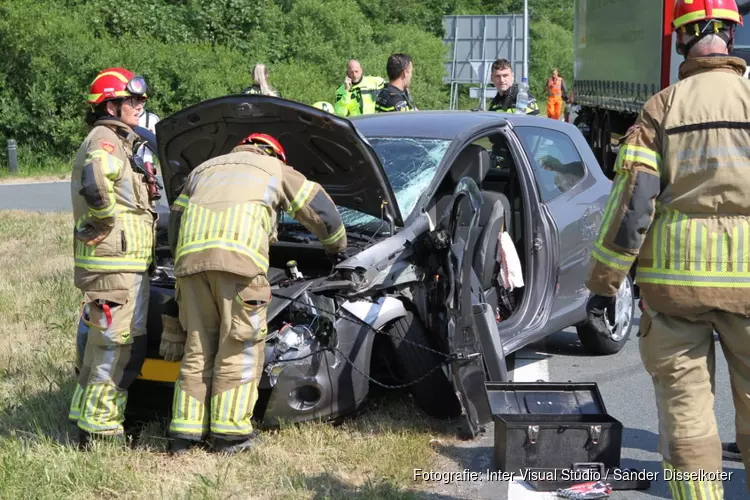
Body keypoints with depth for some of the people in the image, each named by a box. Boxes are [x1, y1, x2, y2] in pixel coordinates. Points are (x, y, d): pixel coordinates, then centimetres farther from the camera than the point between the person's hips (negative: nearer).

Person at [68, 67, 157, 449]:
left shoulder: (116, 142, 21)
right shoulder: (105, 141, -13)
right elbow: (94, 185, -33)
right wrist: (108, 221, -20)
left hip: (119, 264, 11)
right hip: (115, 263, -11)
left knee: (100, 343, 17)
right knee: (115, 346, -6)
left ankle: (87, 415, 27)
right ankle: (97, 428, 0)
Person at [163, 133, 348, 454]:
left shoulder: (203, 170, 37)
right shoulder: (275, 169, 27)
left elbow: (175, 219, 32)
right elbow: (320, 209, 28)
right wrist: (336, 246, 45)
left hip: (190, 257, 4)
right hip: (239, 258, -4)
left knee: (199, 346, 9)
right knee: (240, 347, 1)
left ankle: (185, 431, 7)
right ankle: (229, 432, -1)